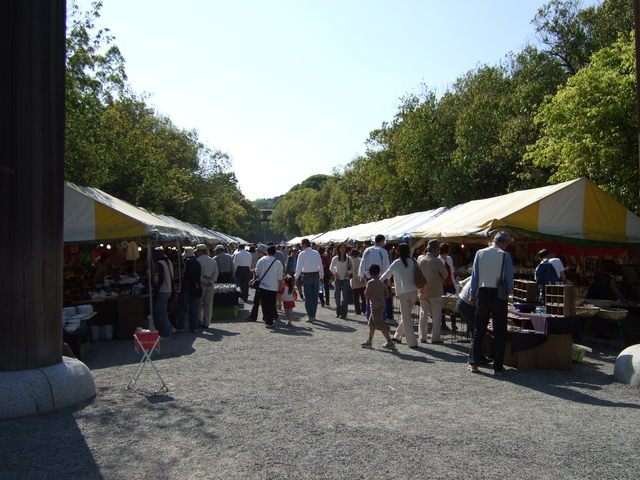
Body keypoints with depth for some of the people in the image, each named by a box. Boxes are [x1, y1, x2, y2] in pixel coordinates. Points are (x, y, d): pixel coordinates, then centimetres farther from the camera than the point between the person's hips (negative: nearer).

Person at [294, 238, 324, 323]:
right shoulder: (316, 253, 3)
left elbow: (299, 267, -12)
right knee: (315, 296, 11)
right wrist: (321, 277, 15)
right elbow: (321, 266, 7)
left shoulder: (302, 254, -9)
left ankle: (310, 317, 0)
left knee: (308, 297, 2)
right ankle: (313, 315, 19)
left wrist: (296, 277, -3)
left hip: (306, 276, -4)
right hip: (316, 275, 4)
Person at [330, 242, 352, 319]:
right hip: (338, 279, 1)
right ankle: (338, 312, 17)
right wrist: (334, 273, -3)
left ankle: (343, 313, -1)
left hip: (345, 279, -1)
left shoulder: (348, 258, 2)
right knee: (337, 296, 2)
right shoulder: (335, 258, 2)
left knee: (345, 297, -4)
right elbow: (331, 267, 13)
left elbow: (352, 267, 12)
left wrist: (349, 272, -5)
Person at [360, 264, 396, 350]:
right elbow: (387, 294, 9)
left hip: (376, 307, -9)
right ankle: (369, 341, 23)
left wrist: (365, 289, -1)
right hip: (381, 306, 9)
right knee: (371, 324, 17)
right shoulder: (381, 282, 8)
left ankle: (390, 342, -2)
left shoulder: (370, 282, -16)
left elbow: (367, 295, -18)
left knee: (381, 325, -4)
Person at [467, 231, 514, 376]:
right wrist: (507, 293, 10)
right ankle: (498, 367, 9)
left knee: (478, 330, 11)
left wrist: (472, 295, 10)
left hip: (482, 293, 3)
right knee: (499, 332, 7)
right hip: (498, 295, -2)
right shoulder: (505, 255, -6)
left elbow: (474, 275, 3)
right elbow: (509, 278, -6)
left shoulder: (480, 253, 1)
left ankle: (473, 363, 11)